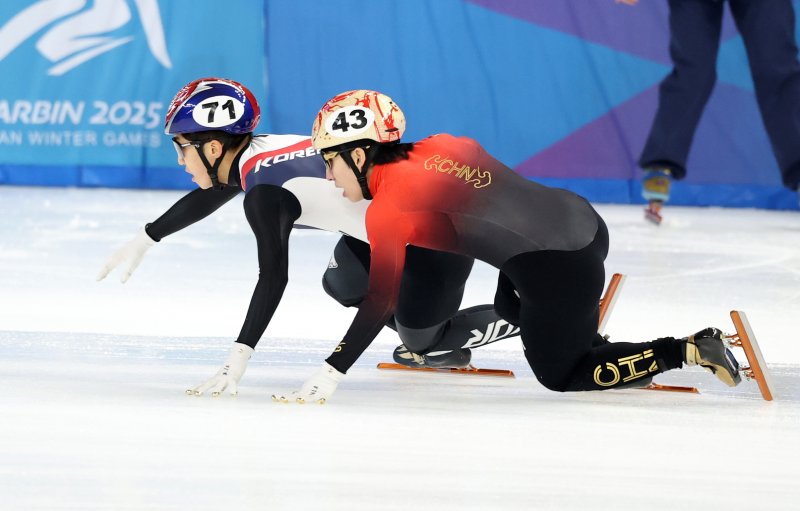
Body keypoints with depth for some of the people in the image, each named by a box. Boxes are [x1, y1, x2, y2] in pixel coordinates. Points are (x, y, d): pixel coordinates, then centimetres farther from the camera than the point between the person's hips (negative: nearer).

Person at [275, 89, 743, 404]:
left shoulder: (389, 207, -10)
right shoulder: (435, 149, 10)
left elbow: (380, 303, -11)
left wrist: (329, 377, -10)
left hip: (559, 270, -9)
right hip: (582, 220, 9)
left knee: (560, 376, 14)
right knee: (510, 308, 33)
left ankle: (691, 350, 4)